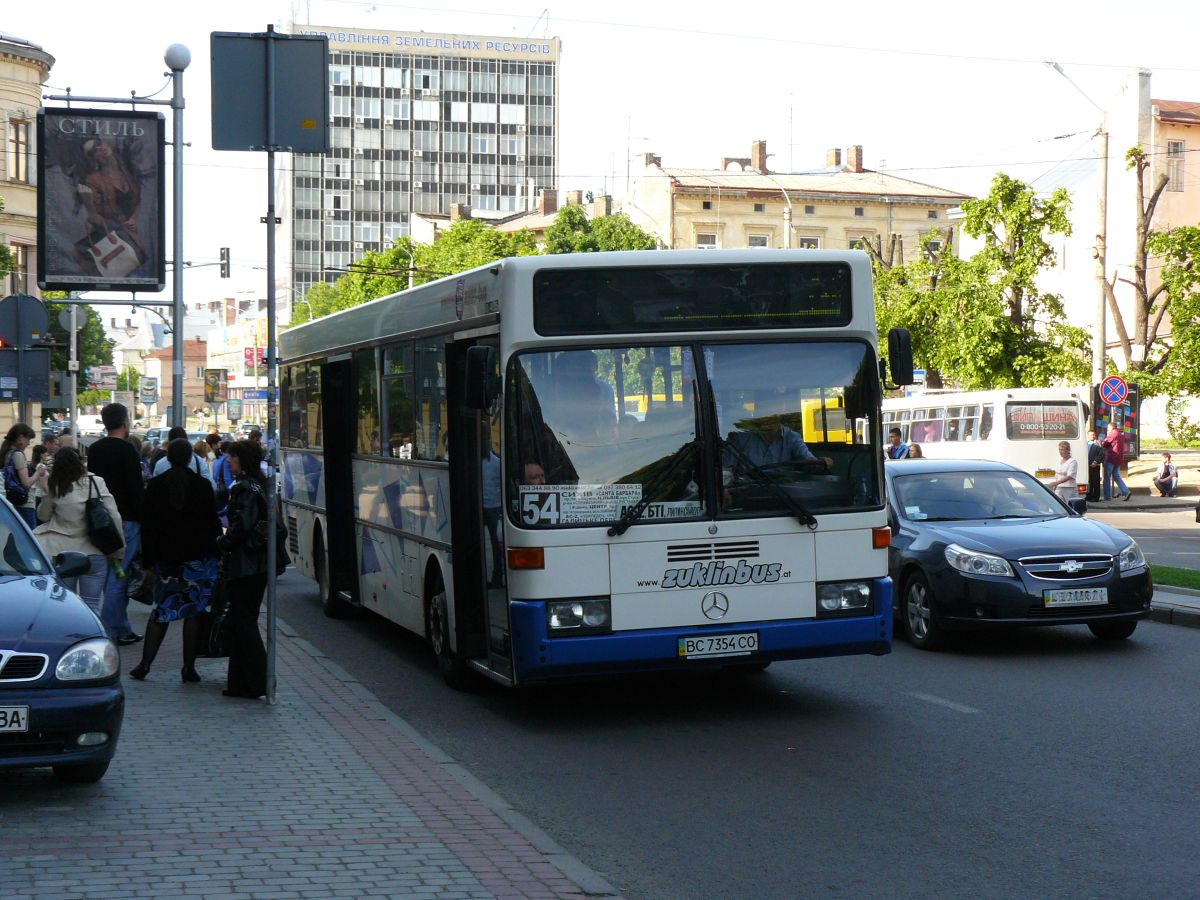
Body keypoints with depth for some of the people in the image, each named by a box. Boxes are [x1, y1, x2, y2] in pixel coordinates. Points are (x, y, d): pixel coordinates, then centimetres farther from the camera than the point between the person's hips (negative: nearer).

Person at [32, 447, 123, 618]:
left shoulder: (54, 488, -5)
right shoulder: (96, 483, -7)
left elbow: (43, 516, 11)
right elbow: (114, 518, -8)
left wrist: (45, 492, 5)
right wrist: (119, 551, 0)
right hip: (94, 553, -1)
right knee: (91, 606, 2)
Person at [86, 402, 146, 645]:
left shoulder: (94, 450, 10)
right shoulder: (126, 450, -13)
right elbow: (136, 489, -16)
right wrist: (143, 518, -10)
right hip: (126, 520, -8)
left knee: (113, 575, 14)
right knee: (118, 576, -6)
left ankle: (122, 629, 19)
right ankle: (111, 631, -6)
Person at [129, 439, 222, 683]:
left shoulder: (155, 485, -1)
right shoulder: (203, 485, -5)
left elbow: (147, 525, 1)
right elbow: (213, 523, -2)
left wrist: (148, 560, 6)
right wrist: (214, 552, 8)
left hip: (166, 558, 2)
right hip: (198, 558, -2)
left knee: (161, 609, 12)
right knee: (194, 610, 3)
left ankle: (145, 664, 5)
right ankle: (189, 667, 3)